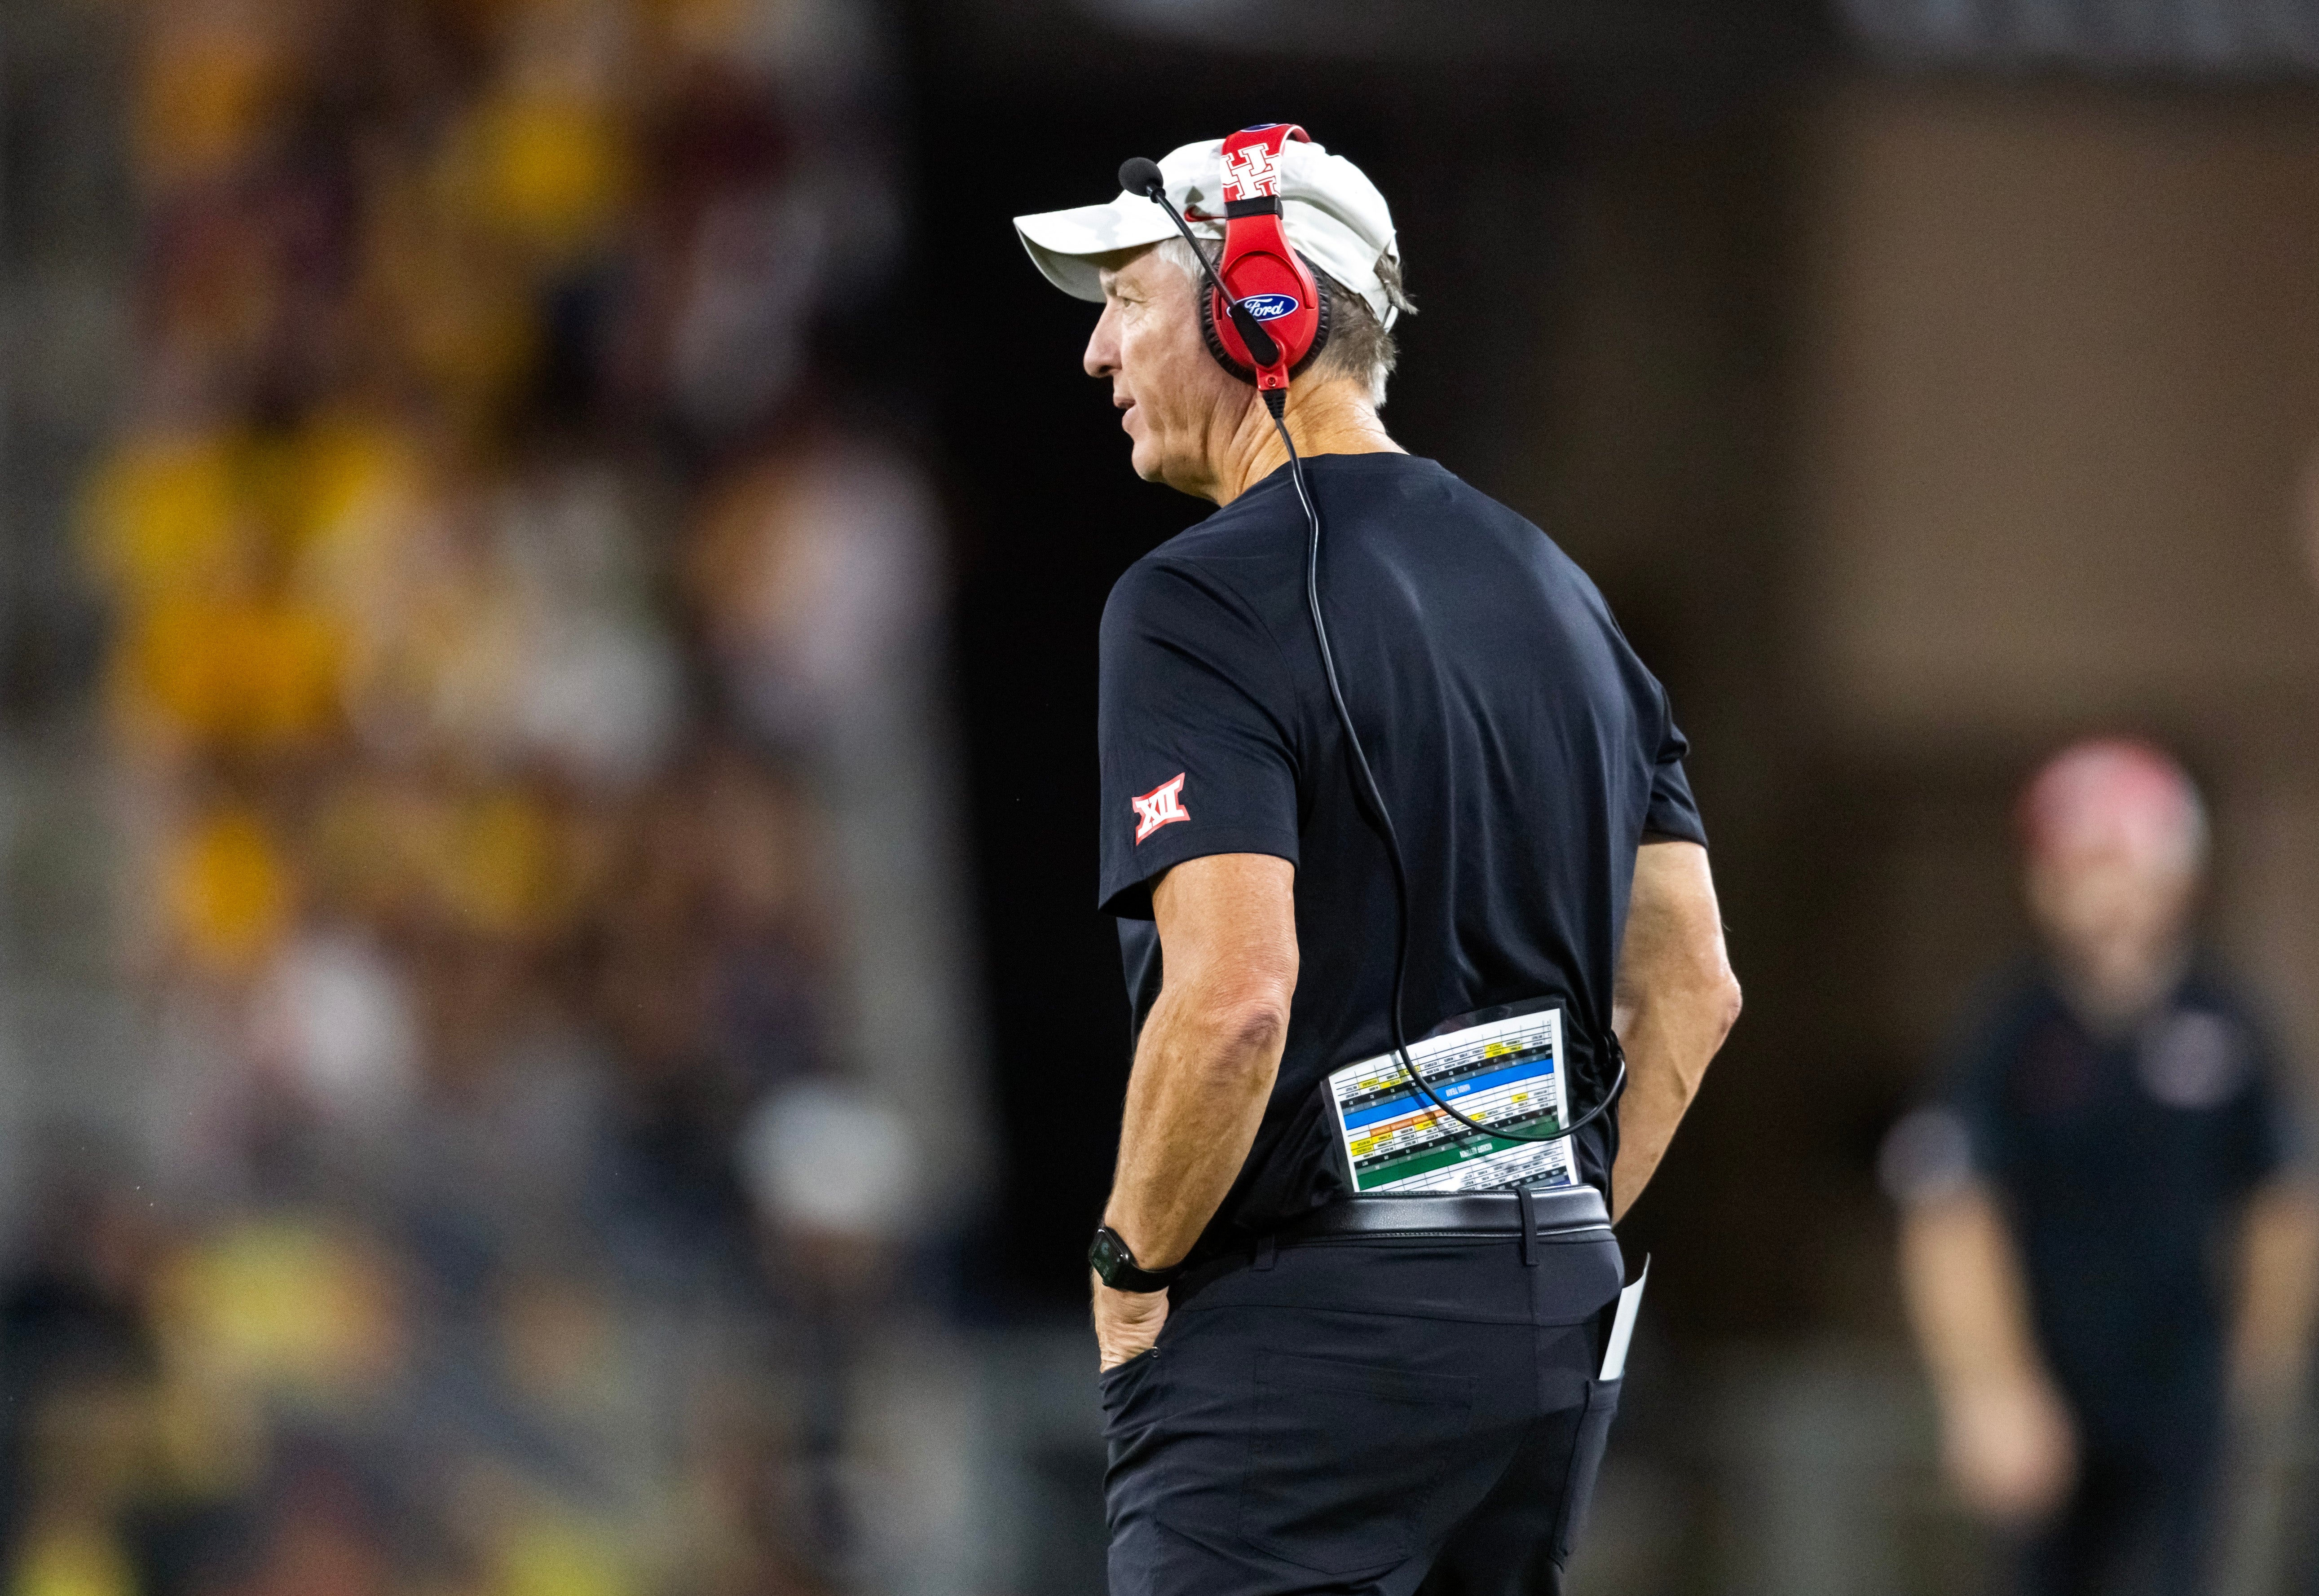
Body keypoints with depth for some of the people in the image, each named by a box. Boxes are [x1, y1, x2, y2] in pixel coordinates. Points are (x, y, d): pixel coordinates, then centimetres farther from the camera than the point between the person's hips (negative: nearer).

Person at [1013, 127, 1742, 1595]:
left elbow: (1234, 995, -22)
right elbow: (1692, 988, 14)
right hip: (1560, 1332, 8)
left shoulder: (1205, 603, -11)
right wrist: (1551, 1241, 16)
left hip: (1301, 1336, -8)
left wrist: (1132, 1267, -9)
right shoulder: (1551, 584, 15)